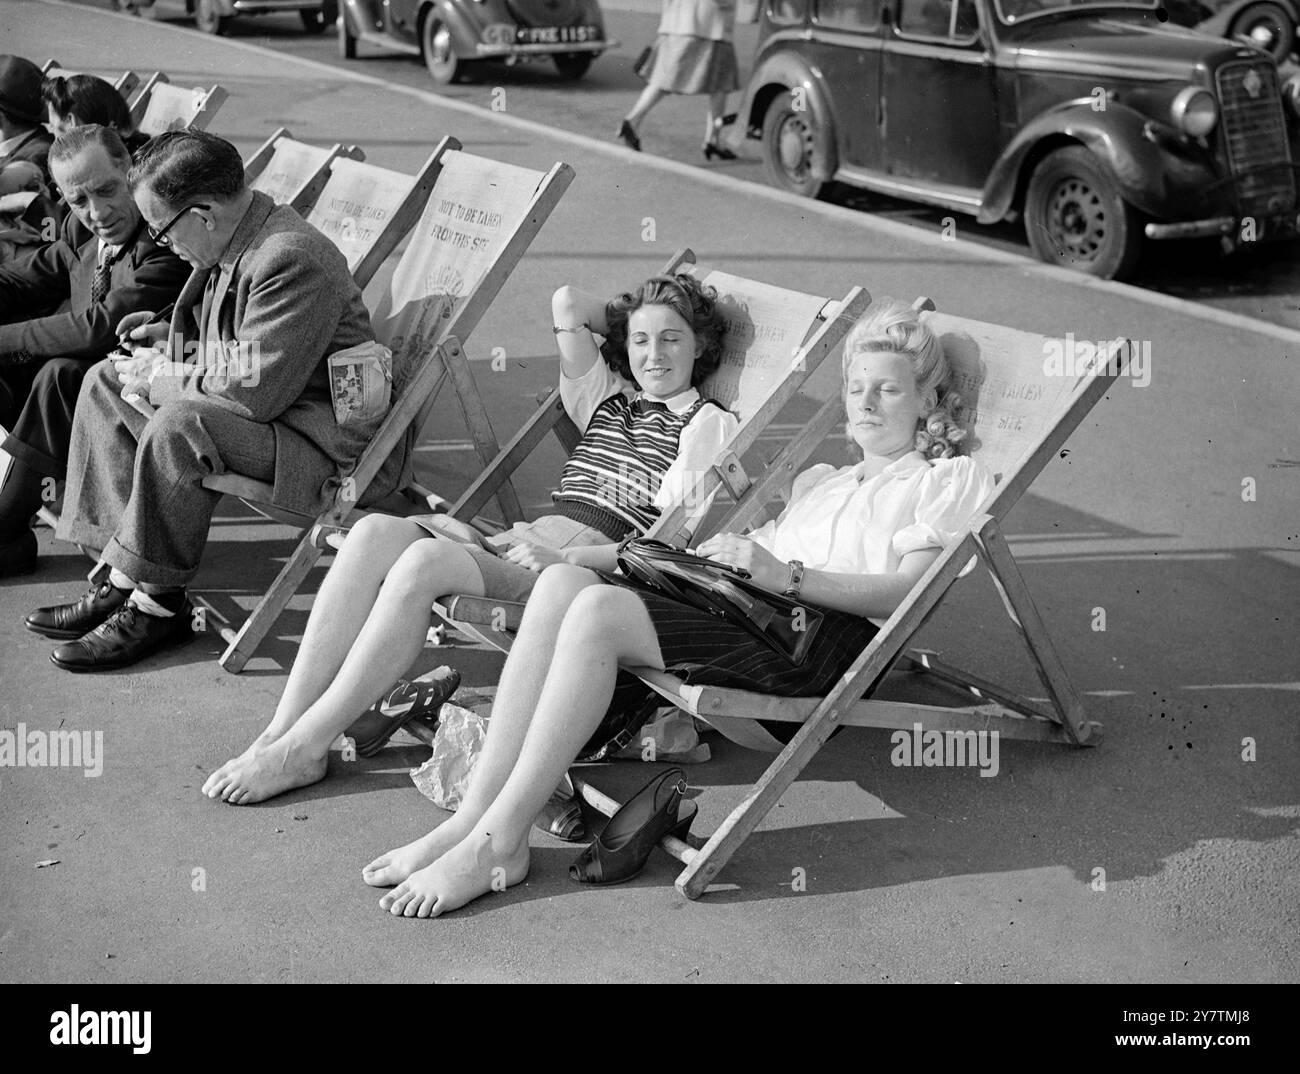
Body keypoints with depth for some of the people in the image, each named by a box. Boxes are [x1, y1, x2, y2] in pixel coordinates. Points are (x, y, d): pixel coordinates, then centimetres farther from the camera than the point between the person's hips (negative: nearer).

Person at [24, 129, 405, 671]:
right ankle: (122, 579, 2)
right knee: (105, 382, 10)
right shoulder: (233, 245, 6)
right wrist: (174, 340, 8)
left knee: (179, 425, -33)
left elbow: (254, 392, -29)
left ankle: (157, 604, -15)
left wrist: (160, 380, -15)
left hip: (332, 439, -11)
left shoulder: (292, 260, -26)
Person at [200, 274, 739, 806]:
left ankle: (303, 747, -28)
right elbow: (568, 303, 21)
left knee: (426, 559, -32)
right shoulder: (608, 400, 27)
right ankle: (281, 728, -25)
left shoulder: (709, 425, 6)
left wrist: (563, 557, -15)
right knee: (376, 532, -21)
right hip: (528, 542, 7)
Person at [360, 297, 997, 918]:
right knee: (562, 579, -21)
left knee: (598, 611, -29)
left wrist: (784, 574, -14)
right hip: (738, 607, 7)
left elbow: (904, 591, -3)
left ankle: (497, 842, -29)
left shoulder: (948, 479, 15)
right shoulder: (820, 480, 37)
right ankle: (472, 816, -27)